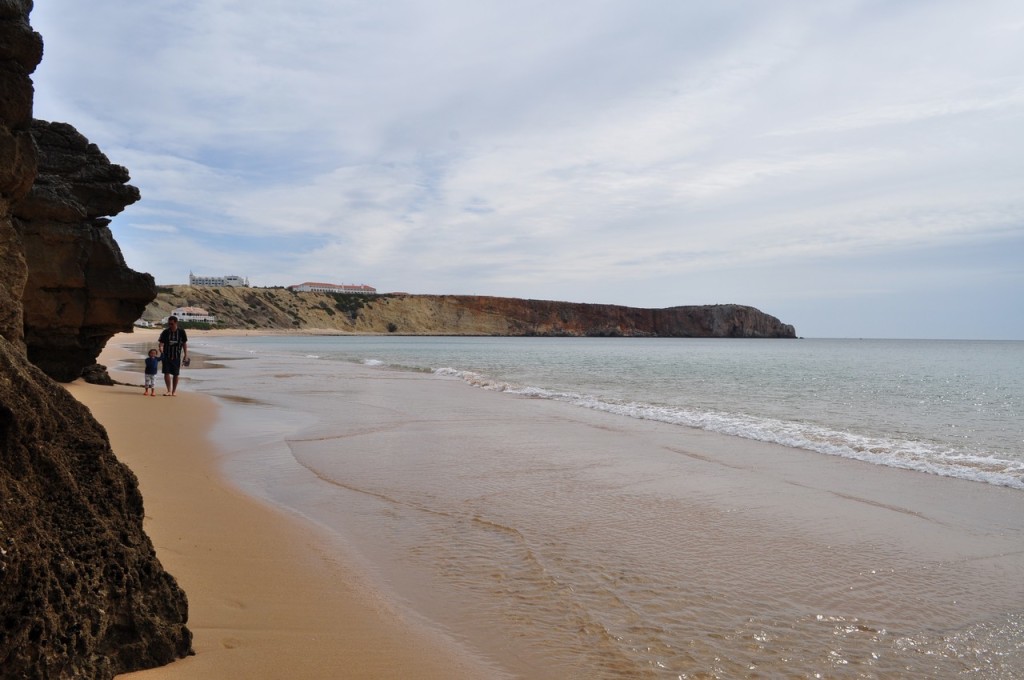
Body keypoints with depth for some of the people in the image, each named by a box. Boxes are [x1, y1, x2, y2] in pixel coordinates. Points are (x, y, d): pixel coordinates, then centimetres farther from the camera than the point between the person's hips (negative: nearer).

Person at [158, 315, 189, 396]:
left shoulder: (181, 332, -3)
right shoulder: (165, 332, -3)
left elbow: (184, 344, 4)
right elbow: (161, 342, -4)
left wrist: (186, 355, 1)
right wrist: (161, 348, -27)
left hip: (177, 356, 0)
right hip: (166, 356, 0)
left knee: (175, 374, 5)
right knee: (166, 373, -11)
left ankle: (173, 391, 15)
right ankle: (169, 391, -9)